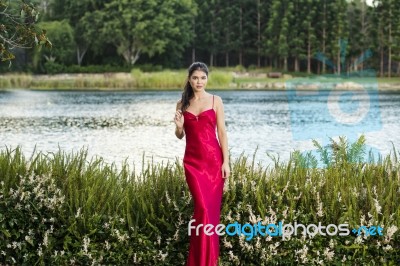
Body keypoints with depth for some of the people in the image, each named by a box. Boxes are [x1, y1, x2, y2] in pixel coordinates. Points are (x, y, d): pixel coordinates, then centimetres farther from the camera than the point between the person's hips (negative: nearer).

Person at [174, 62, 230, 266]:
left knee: (212, 208, 2)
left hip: (214, 159, -1)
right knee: (203, 207, -9)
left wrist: (226, 161, -7)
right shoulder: (182, 103, 7)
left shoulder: (215, 101, 2)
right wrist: (179, 126, -10)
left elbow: (222, 132, 0)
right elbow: (180, 136, 14)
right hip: (192, 160, 1)